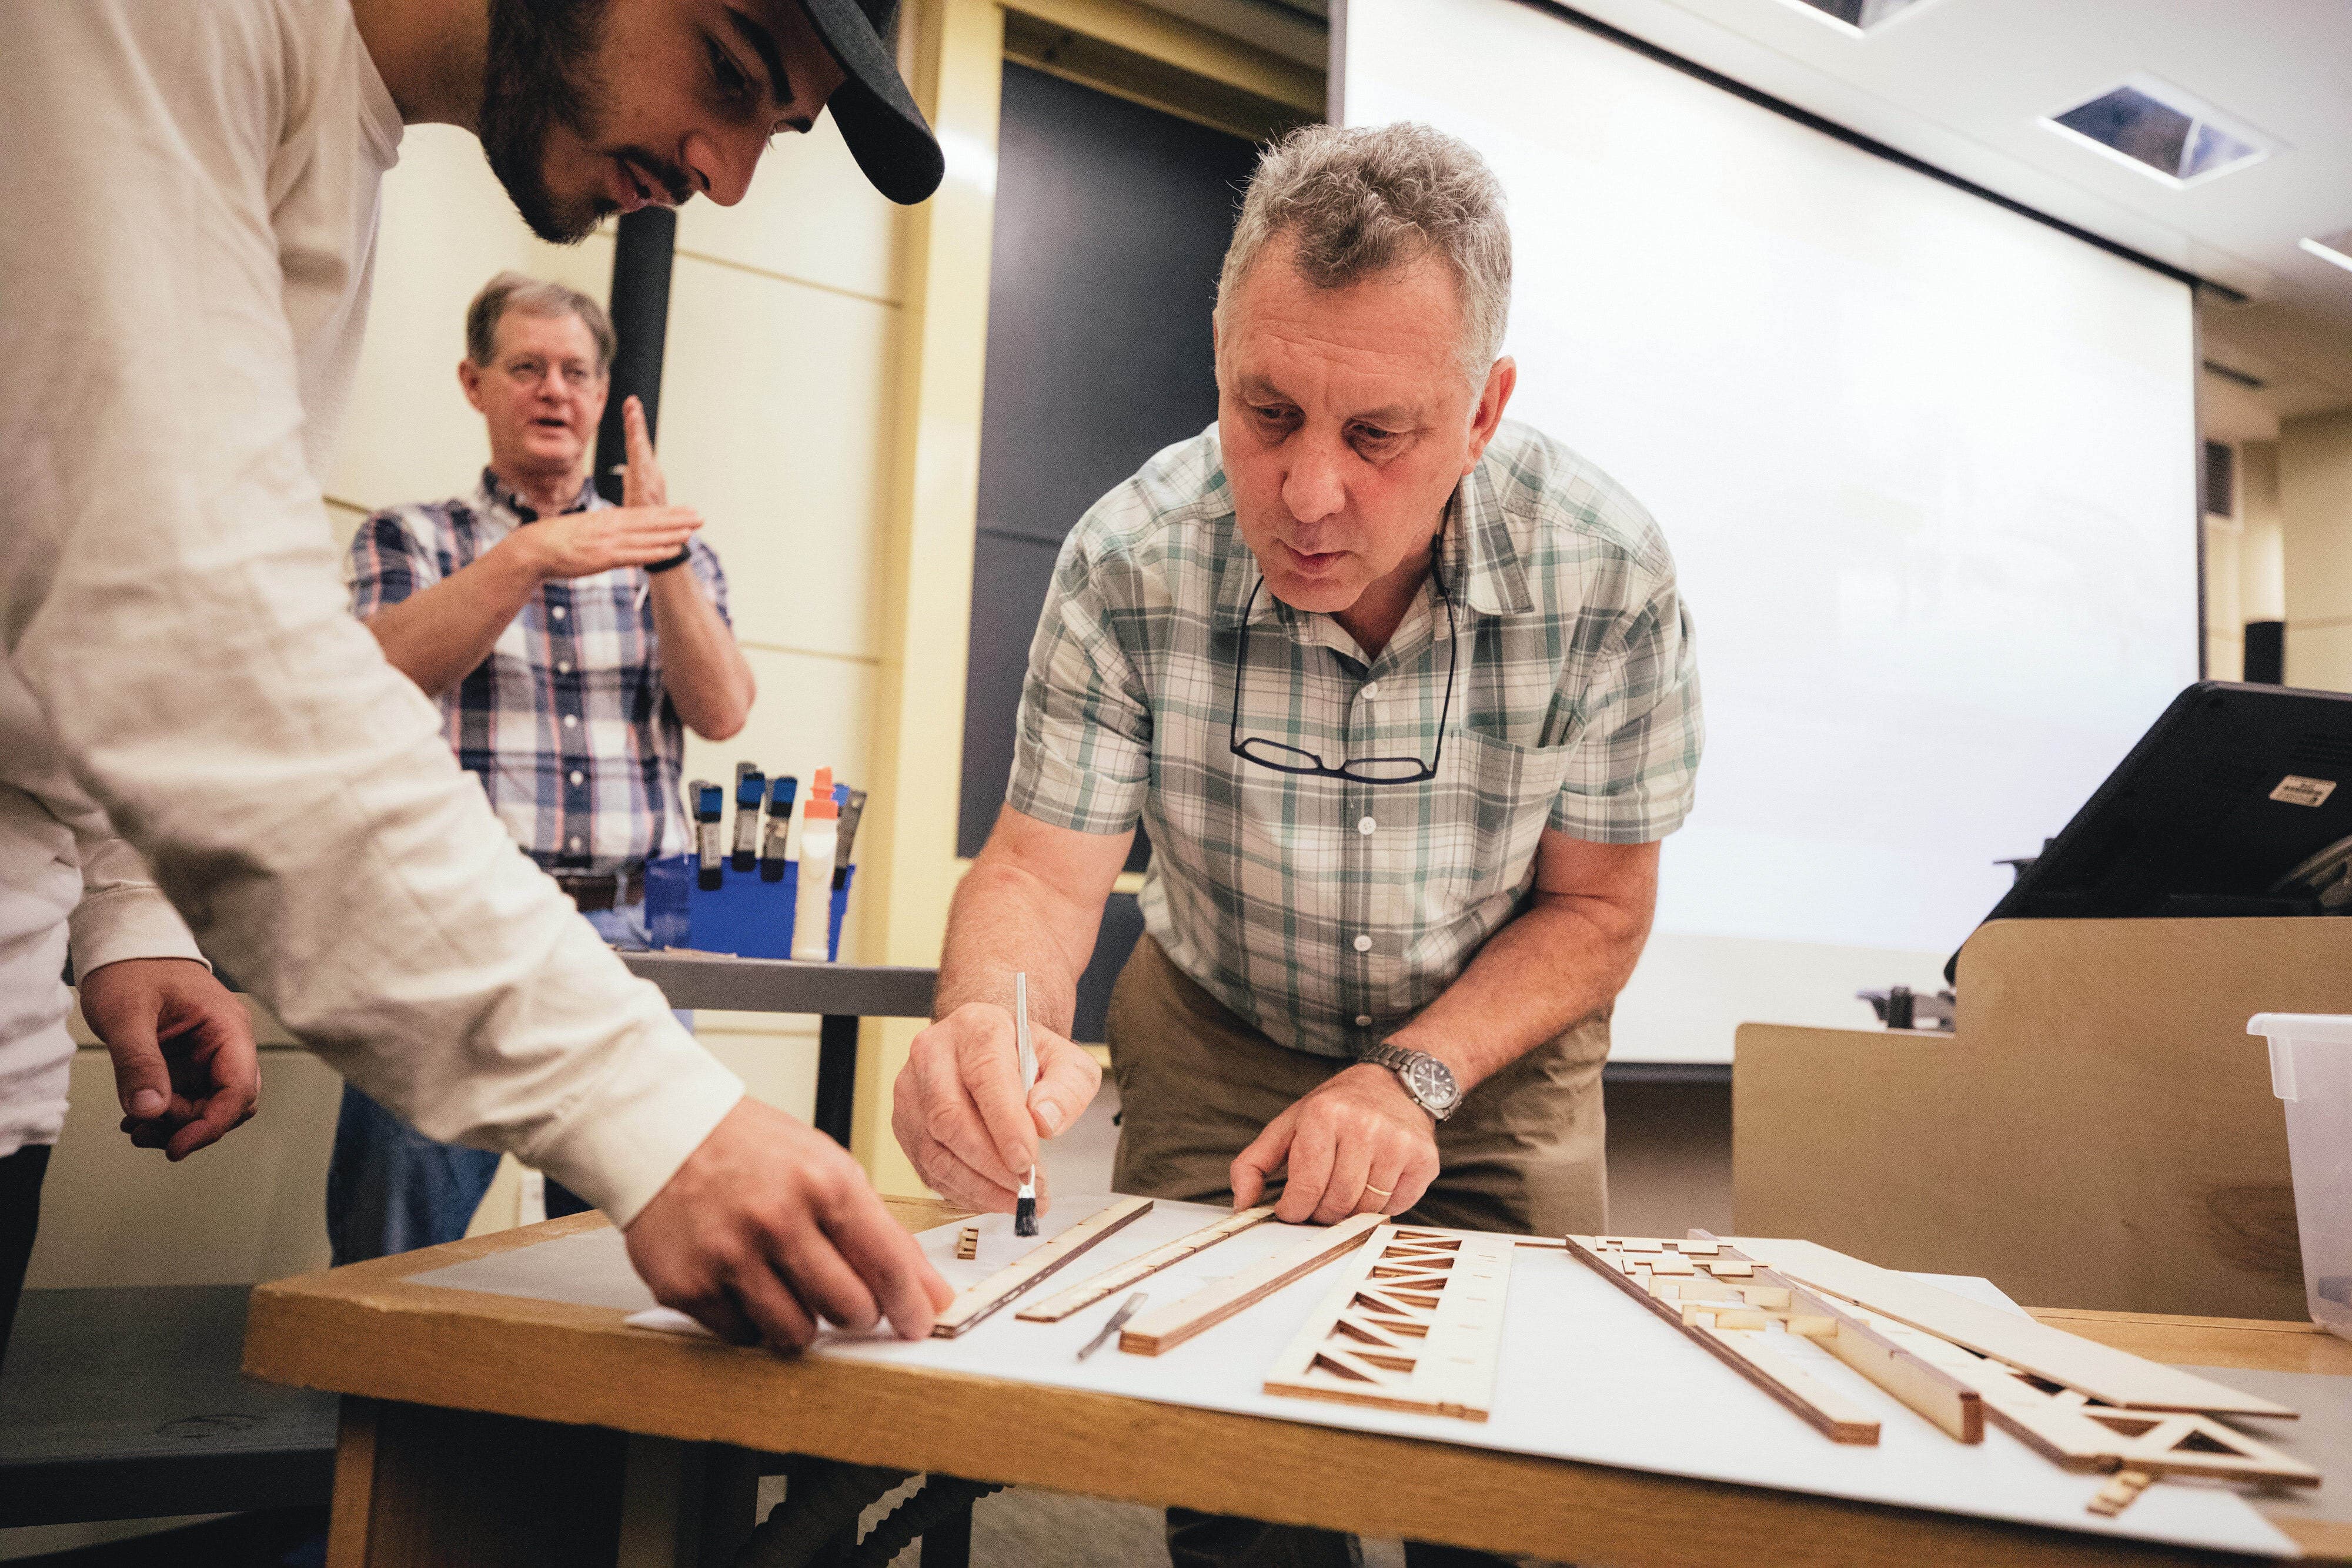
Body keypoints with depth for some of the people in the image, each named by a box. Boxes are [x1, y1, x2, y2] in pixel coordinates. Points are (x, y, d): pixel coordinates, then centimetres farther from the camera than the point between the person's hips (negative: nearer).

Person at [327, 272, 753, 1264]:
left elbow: (721, 712, 1)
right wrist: (527, 560, -20)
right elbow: (383, 673, -7)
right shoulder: (408, 541, 13)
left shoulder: (672, 556, 16)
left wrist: (661, 558, -11)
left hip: (629, 938, 2)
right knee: (391, 1264, 0)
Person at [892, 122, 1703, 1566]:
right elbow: (1043, 868, -19)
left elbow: (1597, 907, -13)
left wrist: (1410, 1076, -26)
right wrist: (991, 1028, -42)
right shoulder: (1129, 564, -24)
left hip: (1497, 1046, 1)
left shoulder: (1611, 574, -24)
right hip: (1218, 1044, 0)